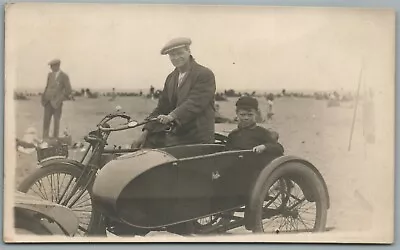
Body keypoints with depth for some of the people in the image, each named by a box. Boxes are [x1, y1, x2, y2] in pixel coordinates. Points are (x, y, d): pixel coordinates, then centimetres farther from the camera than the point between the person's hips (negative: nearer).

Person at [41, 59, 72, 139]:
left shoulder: (64, 76, -5)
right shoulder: (50, 75, 12)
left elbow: (68, 90, -7)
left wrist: (60, 100, -13)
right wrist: (44, 97, 9)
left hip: (57, 103, -4)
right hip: (48, 102, 5)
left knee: (56, 121, 2)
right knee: (46, 121, 0)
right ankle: (45, 139, 3)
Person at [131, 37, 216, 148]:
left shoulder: (205, 74, -7)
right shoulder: (171, 78, 16)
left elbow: (195, 103, -20)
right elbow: (162, 107, 14)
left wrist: (172, 116, -34)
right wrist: (145, 133, 3)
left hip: (198, 140, -7)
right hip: (173, 137, 7)